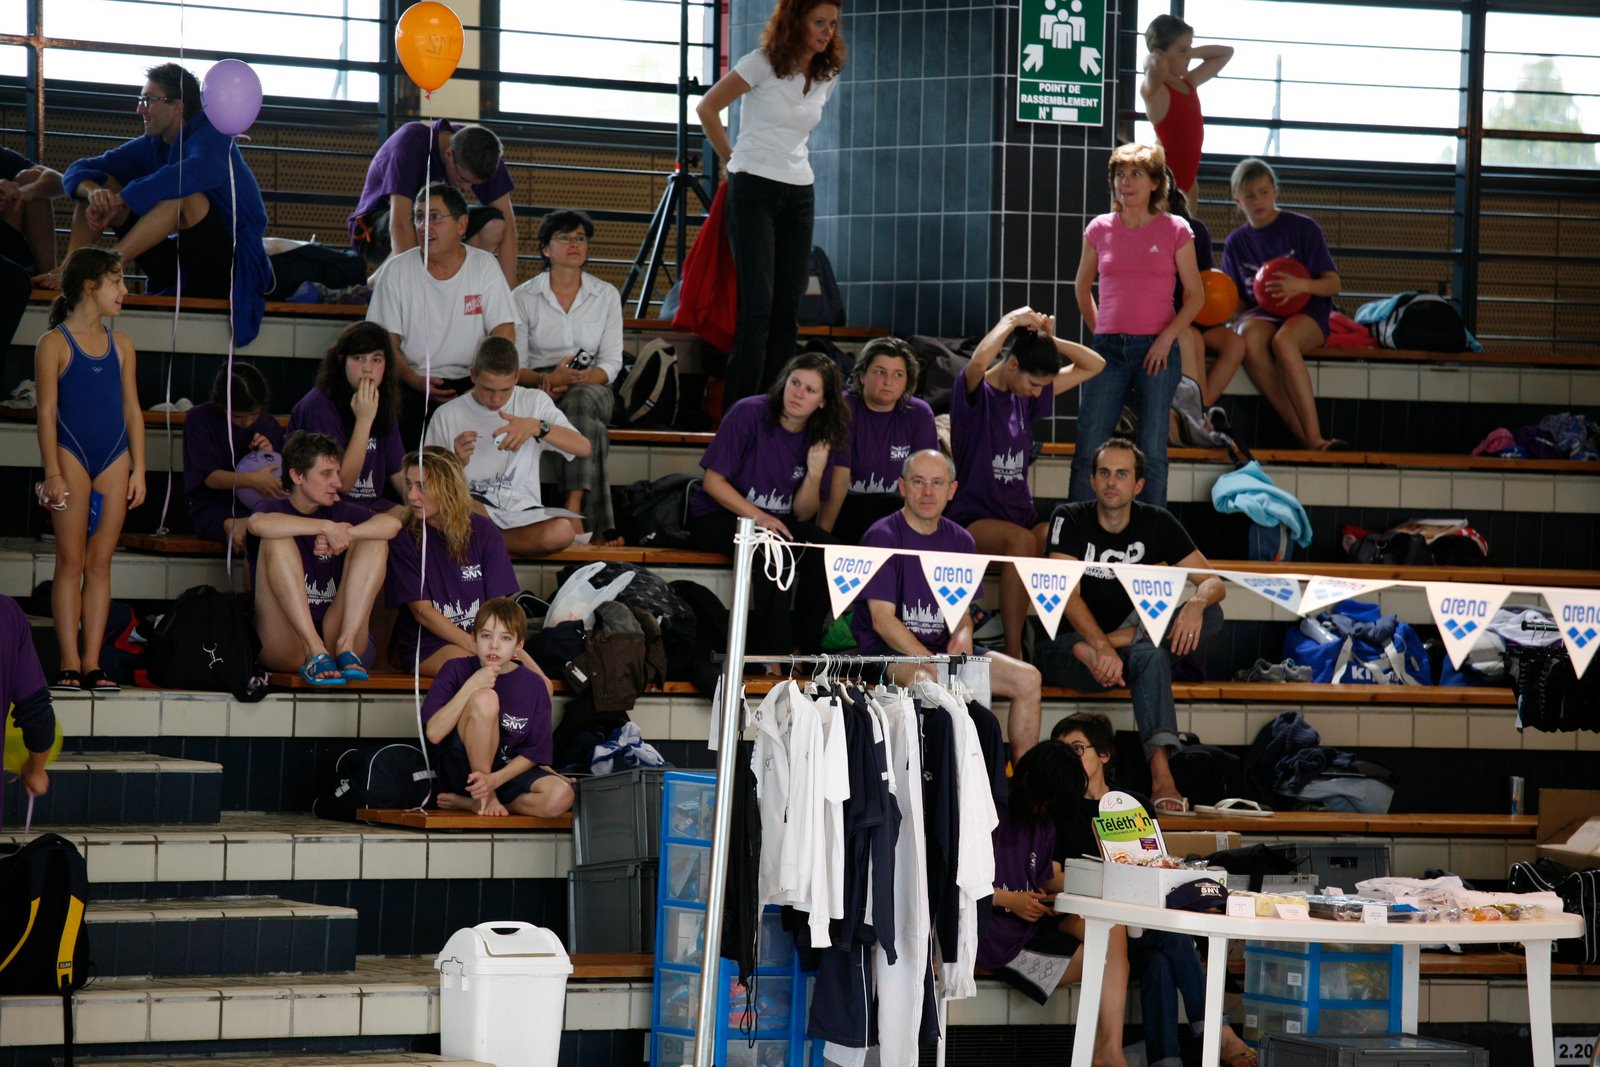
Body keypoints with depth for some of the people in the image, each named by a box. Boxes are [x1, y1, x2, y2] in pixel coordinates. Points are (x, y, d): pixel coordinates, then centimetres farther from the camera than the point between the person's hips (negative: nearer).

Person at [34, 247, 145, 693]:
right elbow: (47, 412, -5)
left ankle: (92, 664, 2)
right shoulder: (55, 344, -2)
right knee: (71, 560, -3)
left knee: (100, 562, 2)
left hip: (114, 460, 4)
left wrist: (138, 469, 7)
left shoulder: (121, 345, 12)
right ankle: (69, 664, -3)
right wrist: (53, 473, -12)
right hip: (72, 455, -4)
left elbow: (132, 410, 14)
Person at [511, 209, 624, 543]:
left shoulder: (606, 295, 10)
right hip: (539, 388, -1)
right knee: (591, 427, -36)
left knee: (582, 398, -38)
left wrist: (572, 381, -17)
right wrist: (548, 378, -21)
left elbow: (611, 363, 3)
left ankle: (573, 511, -51)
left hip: (591, 388, 1)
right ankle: (598, 526, -43)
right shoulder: (523, 297, 6)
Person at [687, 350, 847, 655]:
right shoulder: (749, 414, -14)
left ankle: (802, 646, -11)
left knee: (820, 545, -23)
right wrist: (758, 516, -26)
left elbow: (802, 514, 0)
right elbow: (713, 481, -15)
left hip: (776, 521, 5)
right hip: (717, 518, -5)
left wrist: (815, 473, -19)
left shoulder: (820, 438, 0)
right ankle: (770, 651, -27)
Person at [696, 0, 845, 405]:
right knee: (757, 308, -12)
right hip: (754, 190, -6)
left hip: (799, 194, 6)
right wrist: (732, 159, 8)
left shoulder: (828, 77, 8)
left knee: (787, 311, 4)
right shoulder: (762, 64, -8)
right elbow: (707, 109, 2)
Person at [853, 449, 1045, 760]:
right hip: (886, 651, -7)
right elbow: (882, 619, -14)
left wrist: (963, 635, -10)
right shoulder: (881, 538, -8)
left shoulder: (960, 541, 11)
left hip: (943, 647, 7)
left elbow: (962, 611, 16)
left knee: (1028, 678, -8)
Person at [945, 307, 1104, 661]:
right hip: (973, 518, -6)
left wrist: (1049, 339, -2)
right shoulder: (976, 392, -7)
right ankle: (1013, 654, -36)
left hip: (1022, 514, 6)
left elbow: (1093, 366, 13)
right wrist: (1011, 321, -16)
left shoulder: (1029, 394, 11)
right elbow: (980, 361, -32)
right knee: (1022, 541, -38)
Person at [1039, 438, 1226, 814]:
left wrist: (1196, 604, -31)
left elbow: (1214, 582, -2)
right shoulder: (1070, 520, -5)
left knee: (1210, 614, -26)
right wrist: (1103, 648, -37)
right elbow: (1066, 595, -19)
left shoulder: (1156, 523, 4)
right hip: (1064, 644, -4)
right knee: (1150, 658, -36)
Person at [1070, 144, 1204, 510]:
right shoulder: (1100, 230, 7)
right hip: (1109, 348, 2)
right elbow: (1082, 288, 22)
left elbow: (1196, 295, 4)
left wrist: (1166, 337, -8)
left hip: (1156, 349, -2)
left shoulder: (1174, 230, 1)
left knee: (1152, 452, 1)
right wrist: (1098, 332, 13)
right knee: (1088, 449, -2)